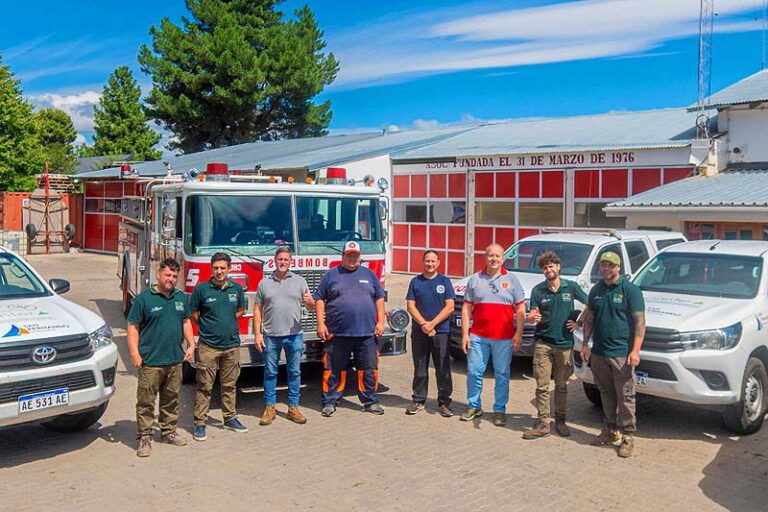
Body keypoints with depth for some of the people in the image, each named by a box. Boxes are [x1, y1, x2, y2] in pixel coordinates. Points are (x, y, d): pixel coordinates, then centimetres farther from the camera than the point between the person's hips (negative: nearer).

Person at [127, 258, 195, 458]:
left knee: (171, 399, 15)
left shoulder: (181, 297, 9)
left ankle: (168, 431, 28)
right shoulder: (144, 298, -7)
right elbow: (133, 327, -7)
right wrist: (134, 353, -15)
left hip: (175, 359, 5)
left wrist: (191, 344, 9)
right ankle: (144, 437, 7)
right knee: (146, 401, -1)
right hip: (150, 361, -5)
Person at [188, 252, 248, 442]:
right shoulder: (201, 289, -7)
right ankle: (200, 423, 9)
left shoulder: (237, 288, 3)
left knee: (229, 385, 14)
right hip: (208, 346, -3)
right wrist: (208, 327, 7)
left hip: (232, 345, 4)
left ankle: (230, 418, 26)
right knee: (204, 386, 1)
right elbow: (193, 315, 2)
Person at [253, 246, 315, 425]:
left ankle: (293, 407, 14)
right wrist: (257, 334, -2)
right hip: (270, 336, 0)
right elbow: (257, 310, 5)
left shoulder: (299, 281, 6)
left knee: (294, 372, 5)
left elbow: (311, 306, 3)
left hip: (294, 335, 0)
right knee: (270, 372, 6)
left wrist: (310, 302, -21)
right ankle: (270, 408, 15)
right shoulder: (264, 283, 5)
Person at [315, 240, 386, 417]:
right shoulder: (331, 275, 6)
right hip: (337, 333, -2)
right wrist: (321, 324, -3)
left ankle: (370, 401, 18)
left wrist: (381, 321, 3)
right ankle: (330, 402, 15)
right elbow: (320, 299, 5)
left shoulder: (369, 275, 12)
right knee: (334, 370, 4)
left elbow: (379, 299, 13)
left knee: (369, 369, 6)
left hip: (366, 333, 2)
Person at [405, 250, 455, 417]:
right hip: (419, 332, 1)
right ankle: (418, 401, 16)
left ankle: (444, 402, 8)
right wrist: (423, 324, -13)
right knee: (420, 369, 7)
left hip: (440, 332, -1)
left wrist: (432, 324, -11)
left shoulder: (444, 281, 4)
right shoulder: (415, 281, 7)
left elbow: (449, 307, -3)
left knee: (443, 369, 1)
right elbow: (411, 306, 1)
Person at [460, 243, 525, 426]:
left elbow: (520, 310, 4)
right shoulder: (475, 279, 8)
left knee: (502, 375, 5)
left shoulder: (512, 280, 6)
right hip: (478, 336, 1)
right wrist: (465, 334, 0)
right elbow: (466, 308, 7)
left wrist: (518, 334, -5)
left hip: (504, 337, -1)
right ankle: (474, 406, 19)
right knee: (474, 372, 4)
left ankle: (500, 410, 15)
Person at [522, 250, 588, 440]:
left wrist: (579, 323, 1)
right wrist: (532, 318, -24)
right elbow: (531, 315, -1)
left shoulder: (571, 287, 1)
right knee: (542, 386, -2)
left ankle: (560, 420, 23)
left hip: (565, 344, 0)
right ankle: (542, 424, 3)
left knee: (561, 386, 11)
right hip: (543, 344, 0)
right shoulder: (538, 290, 1)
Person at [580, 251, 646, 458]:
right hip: (599, 352, 6)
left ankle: (627, 436, 4)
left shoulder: (630, 290, -6)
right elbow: (589, 319, 18)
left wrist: (635, 350, -17)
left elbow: (640, 322, -9)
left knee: (625, 397, -3)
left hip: (622, 353, -5)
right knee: (606, 395, 14)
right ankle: (610, 430, 26)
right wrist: (585, 344, 11)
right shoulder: (596, 290, 12)